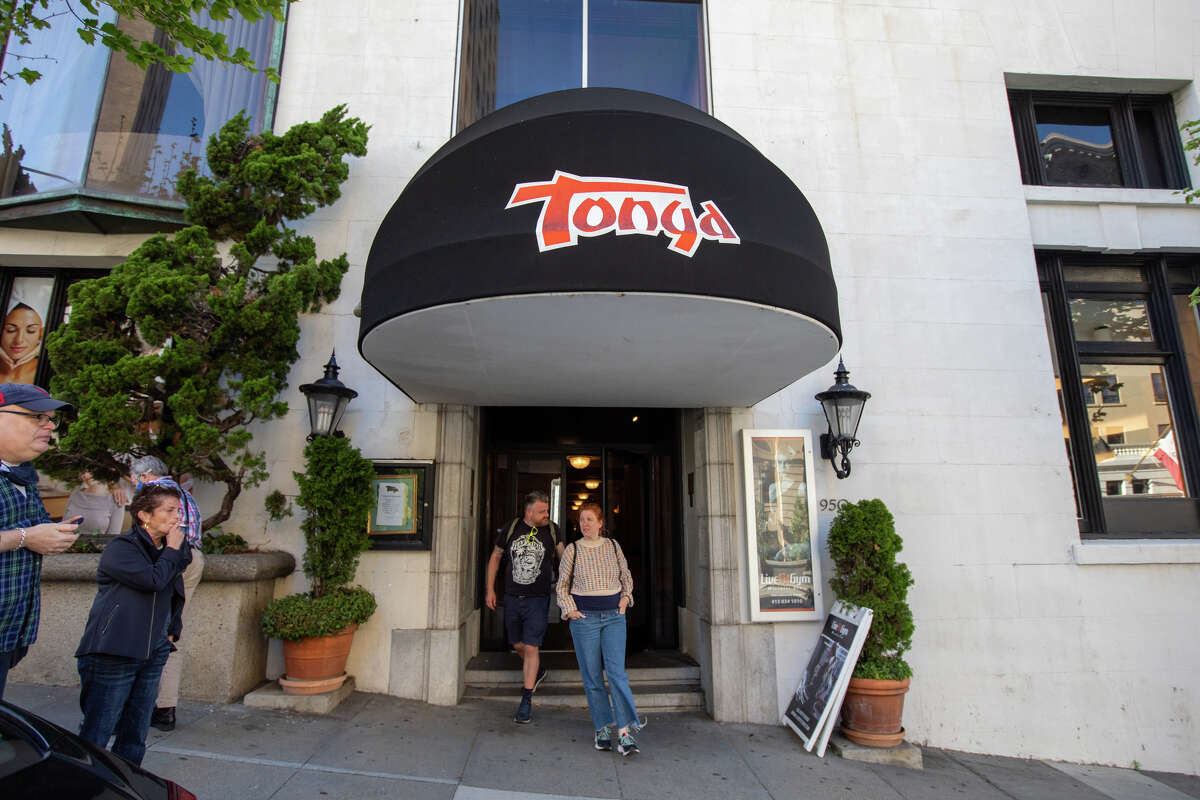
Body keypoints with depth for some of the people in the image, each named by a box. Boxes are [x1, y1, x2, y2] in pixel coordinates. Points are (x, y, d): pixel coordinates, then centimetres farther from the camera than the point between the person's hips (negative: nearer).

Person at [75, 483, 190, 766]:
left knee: (135, 737, 12)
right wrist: (173, 550, -10)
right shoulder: (121, 548, -10)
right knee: (95, 736, -2)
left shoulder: (166, 552, 12)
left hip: (153, 654, 7)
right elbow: (154, 580, -25)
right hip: (114, 655, -7)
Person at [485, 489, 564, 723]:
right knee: (518, 645, 15)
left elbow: (563, 557, 11)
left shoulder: (552, 530, -4)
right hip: (512, 597, 3)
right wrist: (490, 590, 7)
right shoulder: (511, 528, -3)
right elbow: (495, 557, 9)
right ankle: (538, 673, 44)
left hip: (538, 599, -2)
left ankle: (526, 700, 7)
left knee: (531, 648, -6)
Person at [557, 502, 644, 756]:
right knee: (592, 676, 3)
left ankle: (624, 732, -7)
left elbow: (626, 576, 19)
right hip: (585, 618, -1)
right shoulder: (573, 550, 0)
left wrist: (626, 597, 4)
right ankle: (602, 729, 16)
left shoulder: (613, 546, 6)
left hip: (614, 617, 1)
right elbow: (562, 585, 8)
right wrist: (569, 609, -3)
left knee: (616, 671, -9)